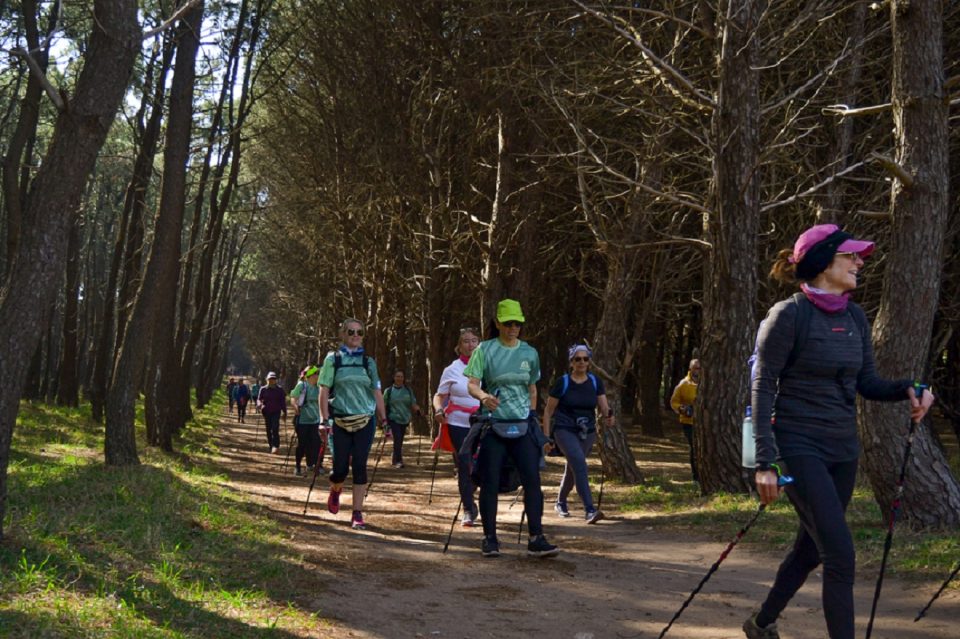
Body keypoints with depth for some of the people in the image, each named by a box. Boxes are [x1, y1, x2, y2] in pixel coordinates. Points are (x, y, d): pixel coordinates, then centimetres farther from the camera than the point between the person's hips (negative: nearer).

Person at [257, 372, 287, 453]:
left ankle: (276, 446, -20)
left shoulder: (279, 390, 4)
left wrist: (284, 412, 7)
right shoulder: (263, 389, 6)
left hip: (276, 412, -2)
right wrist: (259, 404, -18)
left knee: (275, 429, -17)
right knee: (268, 430, 7)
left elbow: (283, 401, 8)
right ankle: (271, 446, 17)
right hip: (266, 412, 3)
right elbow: (259, 399, 5)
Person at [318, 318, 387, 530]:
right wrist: (325, 419, -10)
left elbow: (377, 393, 12)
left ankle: (357, 514, 2)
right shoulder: (333, 359, 3)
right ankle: (335, 491, 32)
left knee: (359, 467, -4)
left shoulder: (368, 361, 10)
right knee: (340, 468, -3)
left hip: (365, 421, 2)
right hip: (340, 421, -2)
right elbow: (324, 391, -1)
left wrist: (384, 419, 7)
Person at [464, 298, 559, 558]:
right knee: (490, 483, 0)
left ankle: (536, 539, -5)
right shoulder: (485, 350, -1)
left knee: (533, 480, -6)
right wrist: (483, 396, -31)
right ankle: (490, 539, 11)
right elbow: (471, 384, -10)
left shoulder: (530, 353, 10)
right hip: (493, 425, -3)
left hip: (522, 426, 3)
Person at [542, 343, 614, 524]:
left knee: (572, 469, 16)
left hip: (587, 432, 4)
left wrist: (608, 415, -27)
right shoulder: (563, 382, -6)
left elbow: (603, 406, -3)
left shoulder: (596, 382, 3)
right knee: (579, 462, -25)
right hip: (564, 430, -4)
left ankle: (560, 503, 42)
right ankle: (589, 510, -31)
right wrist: (547, 437, -7)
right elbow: (548, 410, -2)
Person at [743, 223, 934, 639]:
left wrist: (906, 390, -10)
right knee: (841, 555, -13)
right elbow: (763, 390, -13)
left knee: (811, 548, 17)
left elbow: (867, 382, 12)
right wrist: (765, 463, -19)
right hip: (800, 449, -7)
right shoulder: (789, 315, -13)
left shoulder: (855, 316, 7)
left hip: (843, 451, 7)